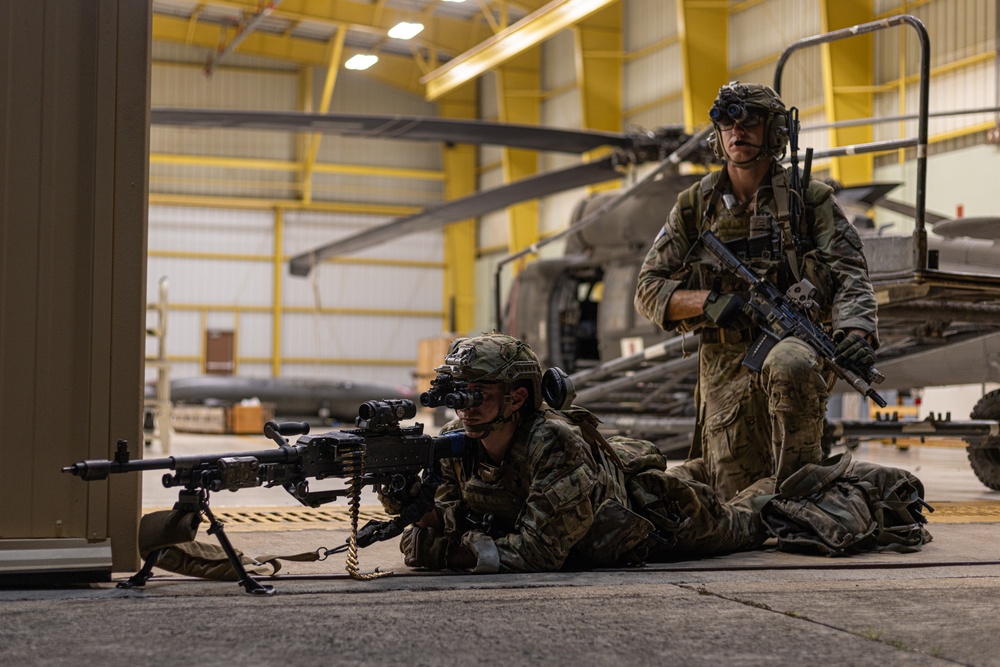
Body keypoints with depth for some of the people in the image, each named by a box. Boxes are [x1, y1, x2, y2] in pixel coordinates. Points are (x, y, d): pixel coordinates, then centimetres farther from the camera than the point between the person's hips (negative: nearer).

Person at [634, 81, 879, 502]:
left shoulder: (809, 201, 5)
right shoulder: (695, 207, 9)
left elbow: (850, 276, -4)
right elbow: (648, 290, 7)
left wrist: (856, 331, -26)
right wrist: (709, 302, -12)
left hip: (795, 341, -2)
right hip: (726, 368, 2)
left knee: (787, 365, -40)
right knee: (739, 498, -1)